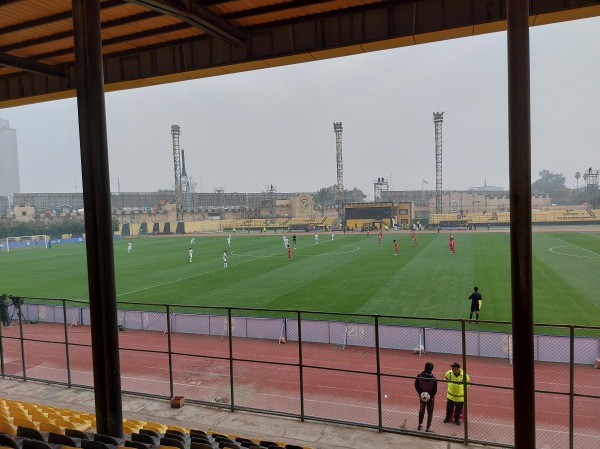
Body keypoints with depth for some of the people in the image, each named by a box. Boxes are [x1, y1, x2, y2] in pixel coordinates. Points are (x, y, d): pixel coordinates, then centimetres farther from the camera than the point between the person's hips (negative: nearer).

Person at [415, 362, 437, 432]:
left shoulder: (419, 376, -17)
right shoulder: (433, 379, -23)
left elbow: (416, 386, -9)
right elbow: (435, 390, -17)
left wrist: (421, 393, -3)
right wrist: (430, 397, -9)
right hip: (430, 397, -3)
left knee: (421, 410, 26)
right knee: (430, 413, 15)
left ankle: (420, 425, 40)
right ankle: (428, 428, 22)